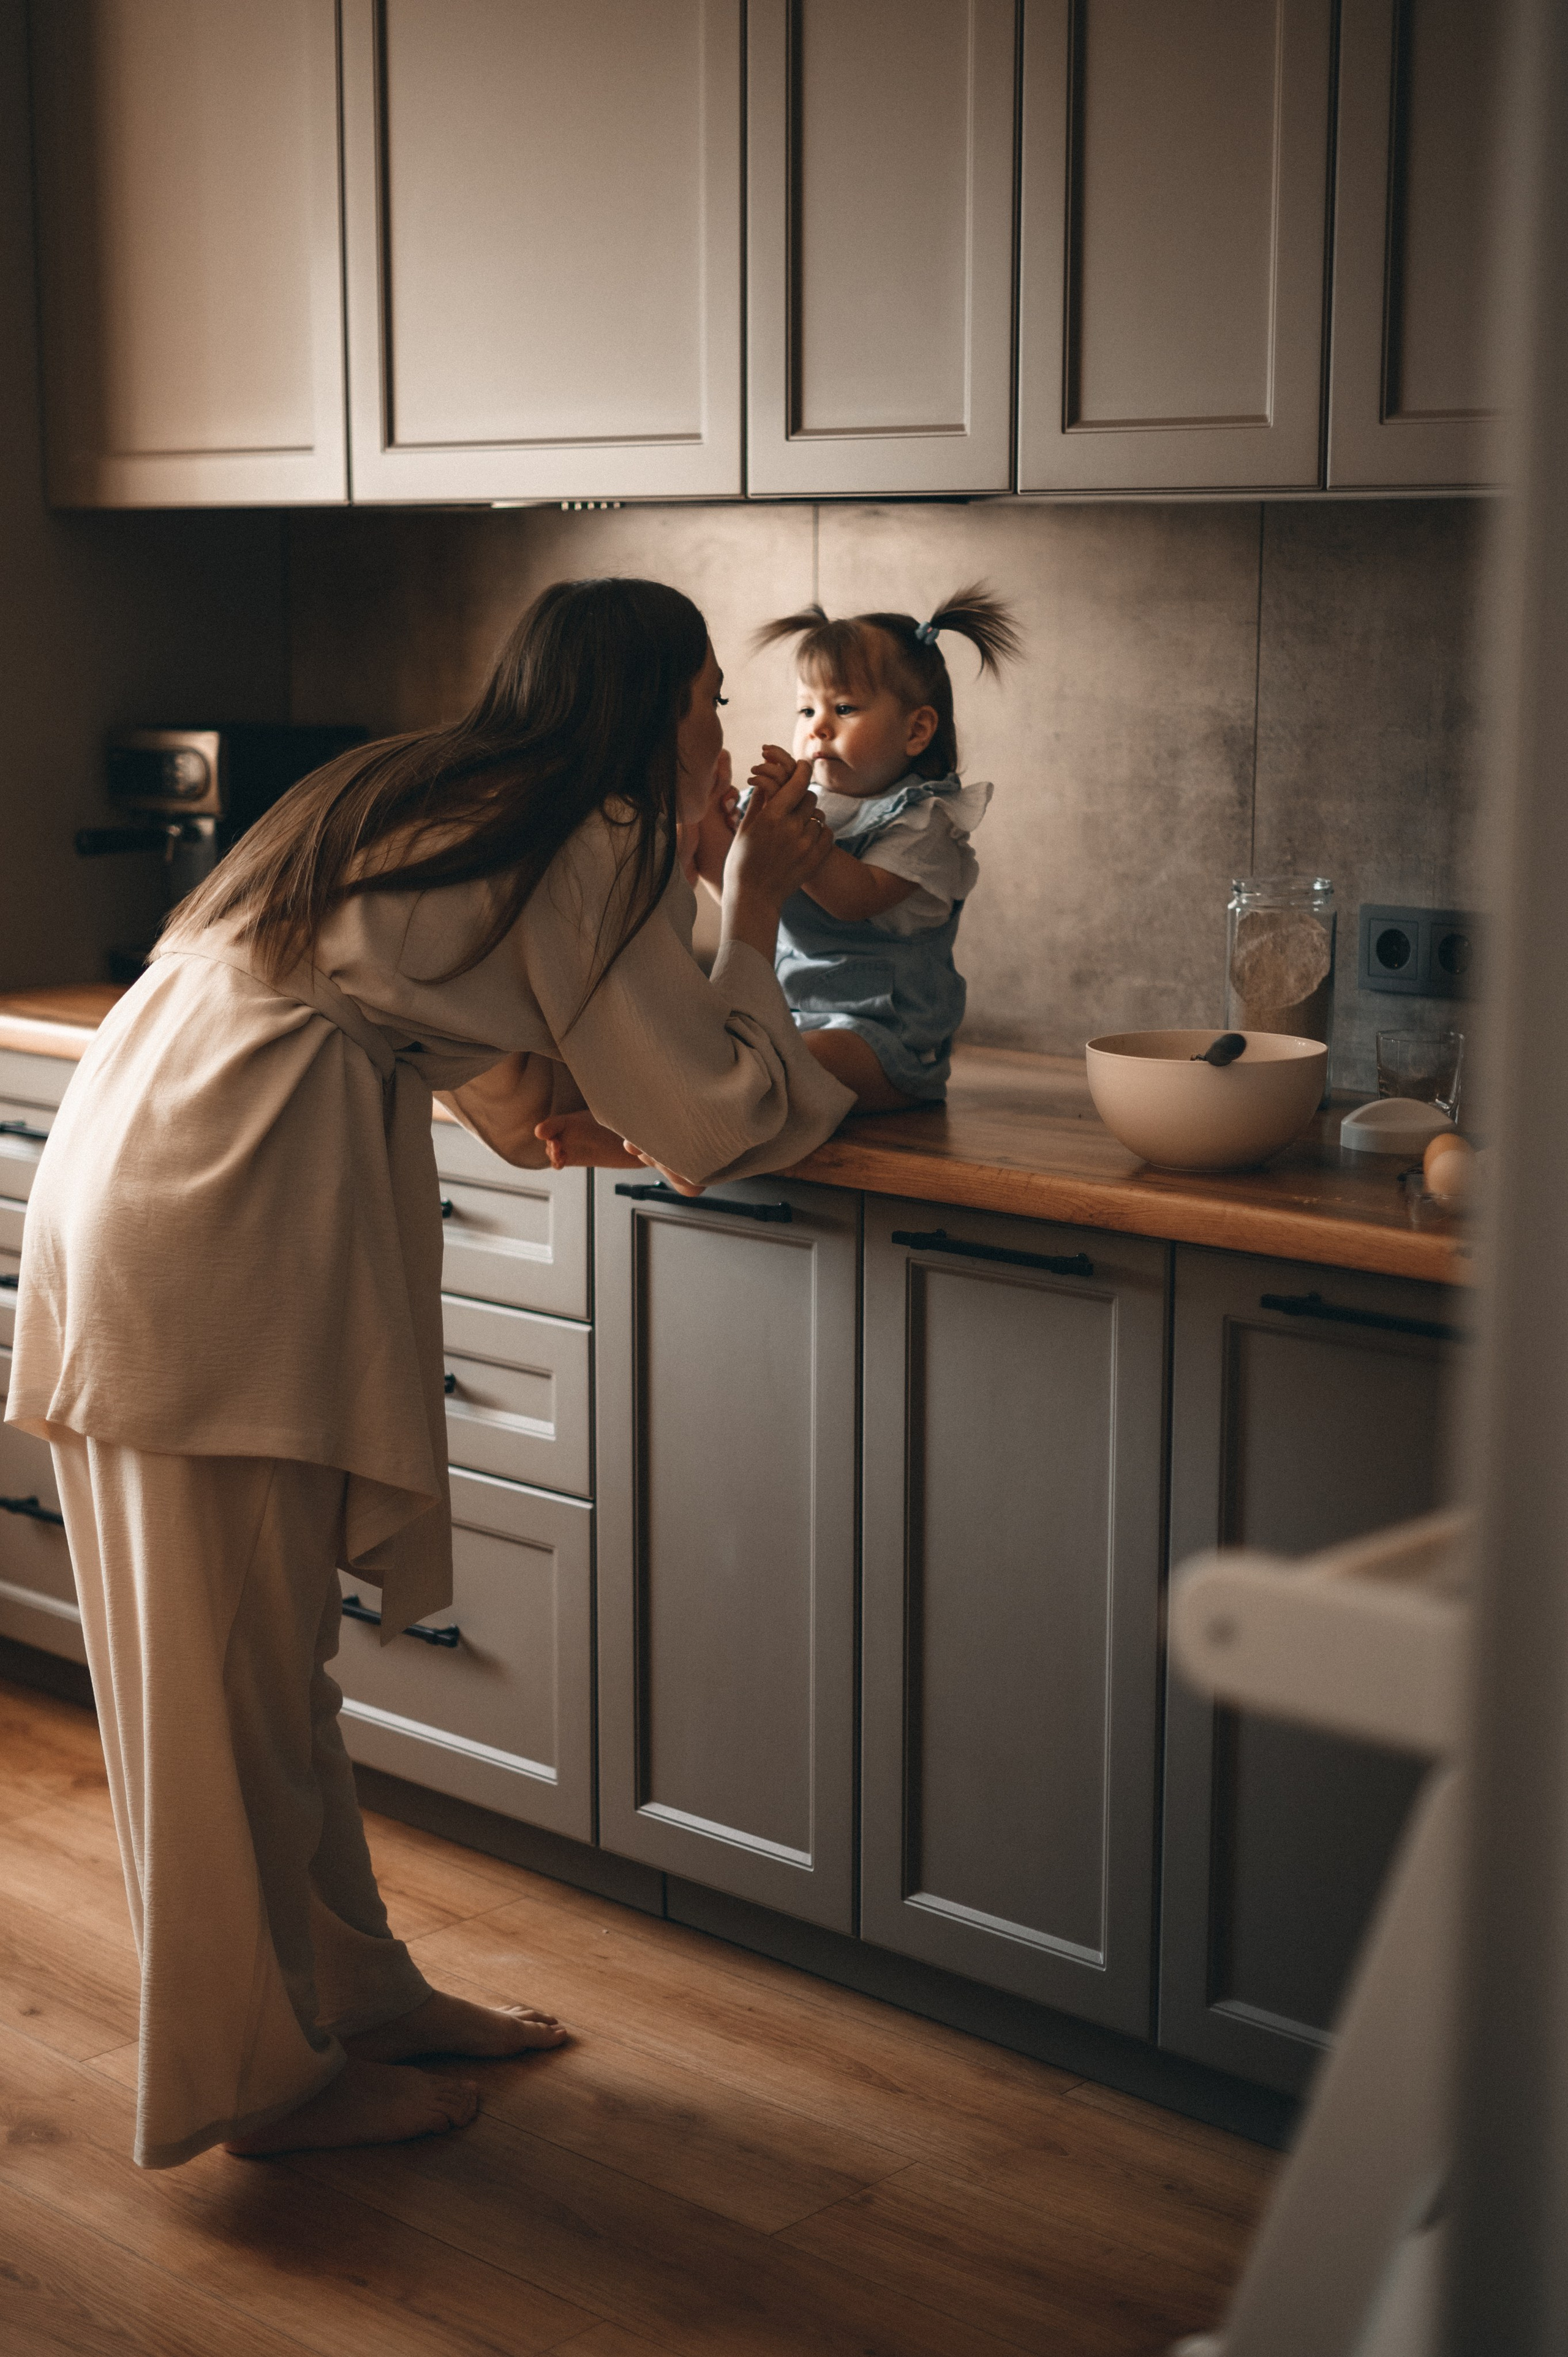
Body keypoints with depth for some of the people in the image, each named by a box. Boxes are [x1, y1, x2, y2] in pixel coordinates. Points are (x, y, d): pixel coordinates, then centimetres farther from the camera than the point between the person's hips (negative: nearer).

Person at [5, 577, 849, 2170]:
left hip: (130, 1175, 10)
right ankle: (262, 2076, 12)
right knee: (238, 1661, 0)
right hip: (229, 1216, -10)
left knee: (254, 1647, 15)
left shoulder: (430, 799, 25)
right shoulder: (587, 850, -1)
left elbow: (521, 1095, 31)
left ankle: (350, 1992, 28)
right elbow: (720, 1118, 0)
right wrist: (752, 919, 12)